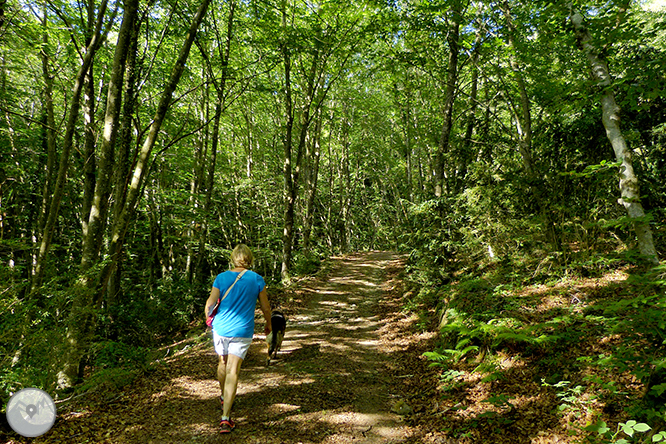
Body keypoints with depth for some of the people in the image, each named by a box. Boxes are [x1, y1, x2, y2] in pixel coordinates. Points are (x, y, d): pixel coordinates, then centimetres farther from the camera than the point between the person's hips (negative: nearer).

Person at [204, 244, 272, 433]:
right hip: (242, 331, -2)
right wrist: (268, 324, 19)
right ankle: (225, 418, -4)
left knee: (223, 363, 23)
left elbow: (210, 304, -3)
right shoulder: (257, 280, -5)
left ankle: (224, 398, 47)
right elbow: (265, 307, 2)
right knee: (232, 371, 0)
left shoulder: (221, 278, -4)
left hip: (221, 328, 2)